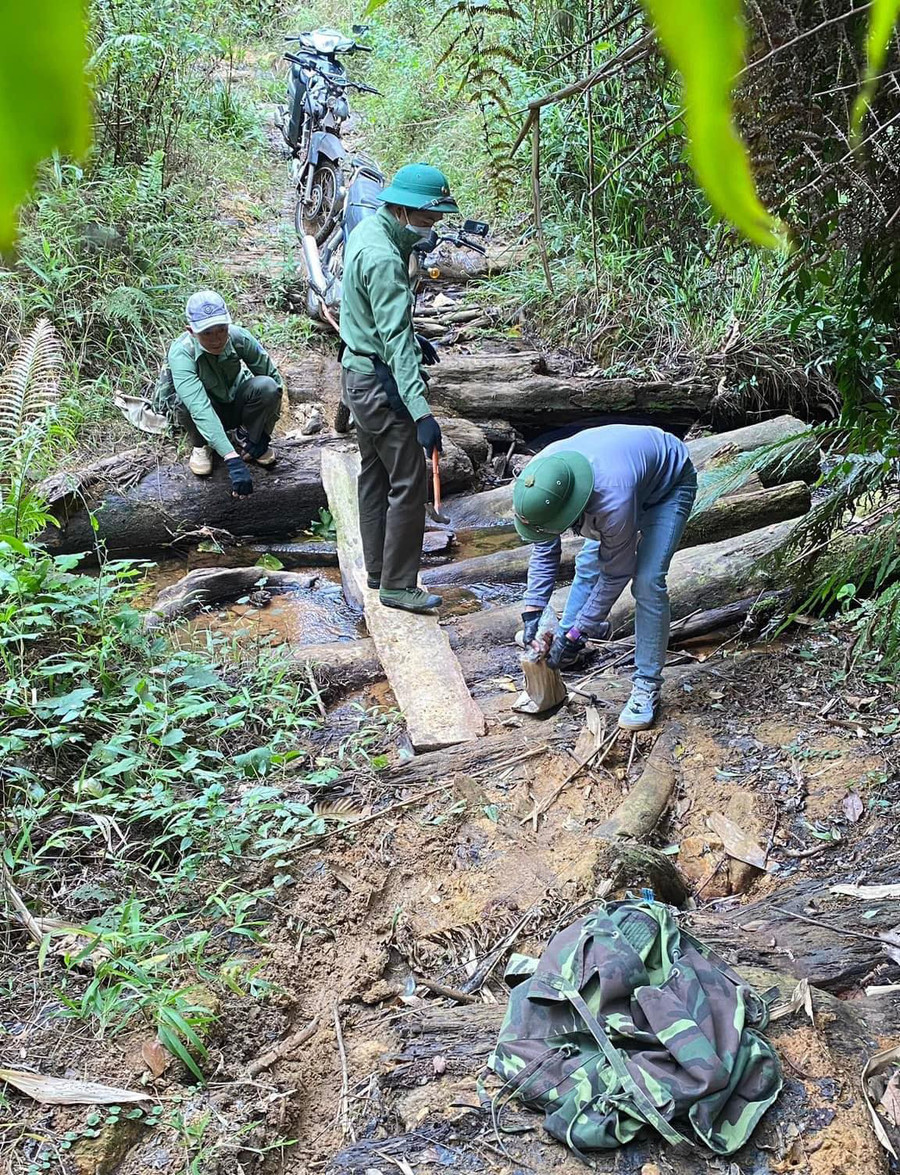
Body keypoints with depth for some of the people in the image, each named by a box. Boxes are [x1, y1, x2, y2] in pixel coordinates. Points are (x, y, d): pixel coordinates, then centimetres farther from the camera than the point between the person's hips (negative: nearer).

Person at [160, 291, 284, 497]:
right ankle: (200, 446, -4)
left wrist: (264, 433, -17)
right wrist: (233, 460, -56)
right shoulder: (181, 353, -34)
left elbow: (275, 380, -13)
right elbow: (200, 409, -46)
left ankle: (246, 436, 0)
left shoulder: (240, 338, -26)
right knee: (184, 397, -35)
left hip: (236, 405, 2)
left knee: (266, 386, -29)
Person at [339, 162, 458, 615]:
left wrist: (414, 339, 26)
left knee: (374, 473, 18)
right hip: (382, 385, -11)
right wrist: (421, 410, -36)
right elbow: (395, 339, -32)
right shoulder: (384, 259, -25)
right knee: (408, 485, -3)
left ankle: (376, 569, 30)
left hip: (359, 372, 11)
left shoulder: (367, 230, 6)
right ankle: (397, 585, 4)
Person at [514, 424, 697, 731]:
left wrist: (576, 634, -24)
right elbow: (544, 549, -10)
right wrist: (532, 612, -14)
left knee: (647, 580, -20)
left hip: (670, 483, -7)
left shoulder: (613, 500, -46)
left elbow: (616, 574, -29)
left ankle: (647, 686, -13)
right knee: (588, 563, 9)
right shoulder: (538, 475, -26)